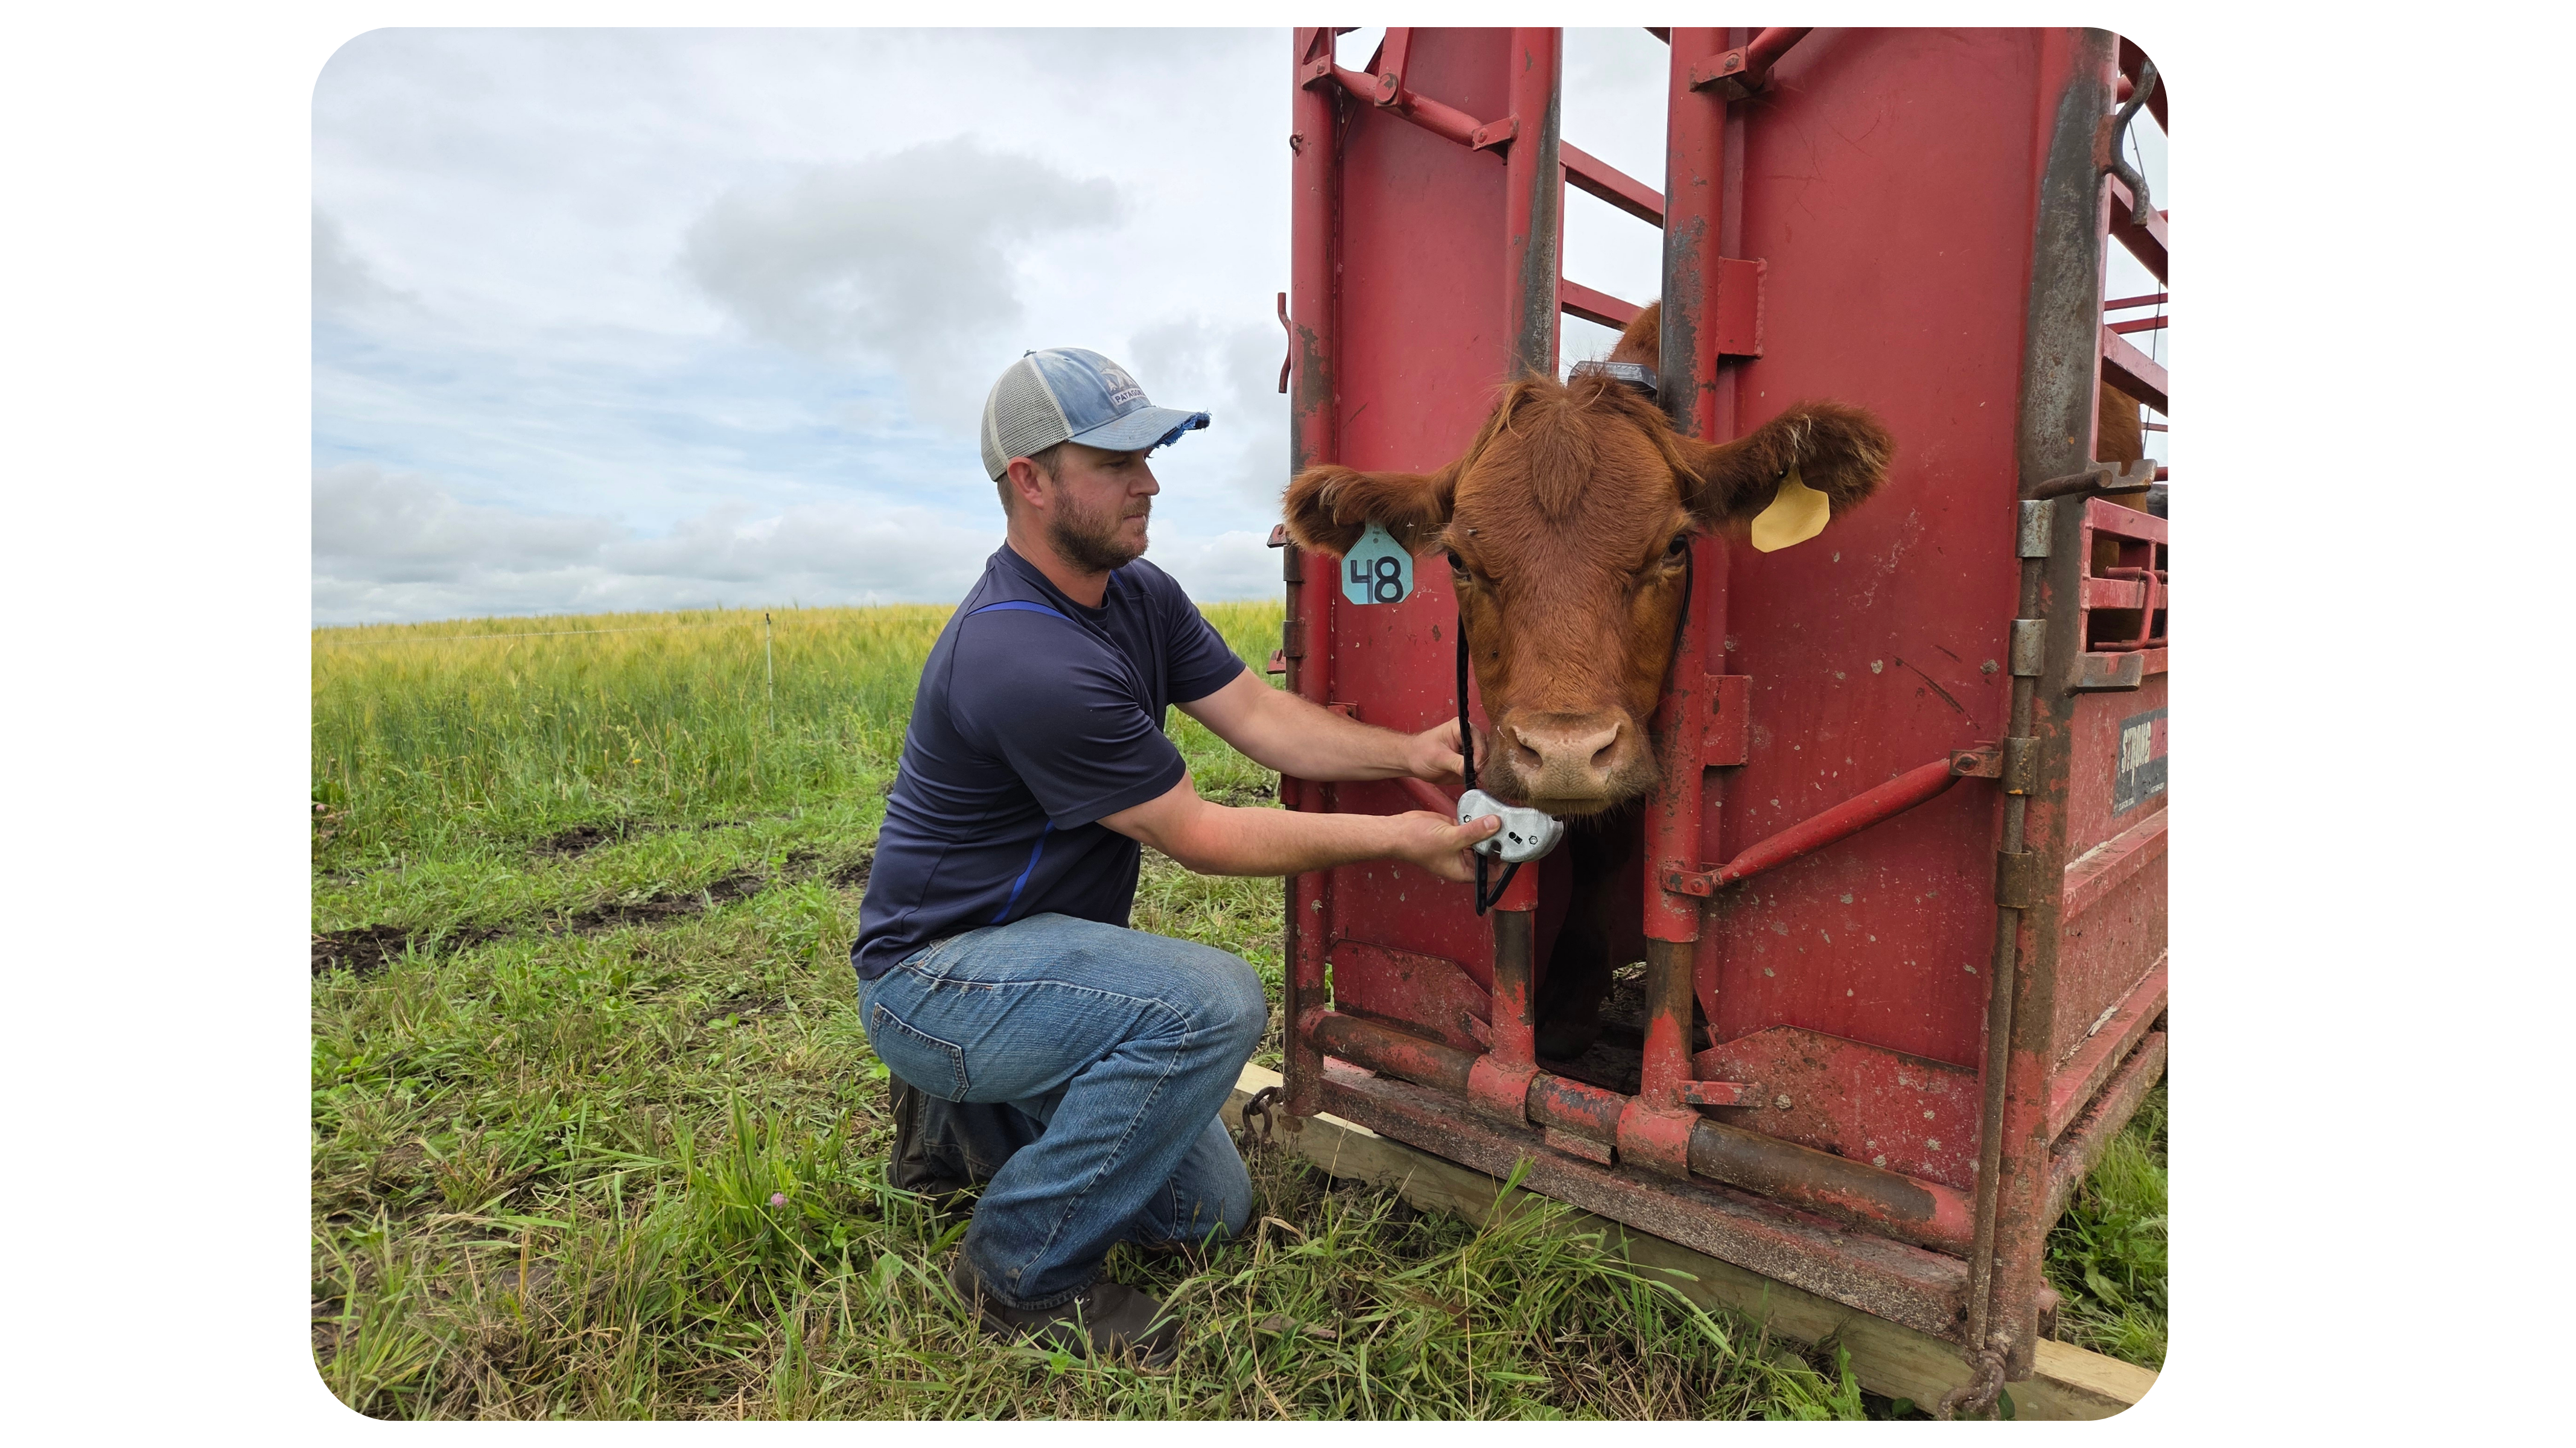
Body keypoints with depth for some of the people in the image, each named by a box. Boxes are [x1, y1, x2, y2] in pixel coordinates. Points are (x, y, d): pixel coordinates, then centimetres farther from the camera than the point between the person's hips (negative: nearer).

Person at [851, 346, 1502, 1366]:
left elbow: (1258, 715, -2)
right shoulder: (1025, 660, -30)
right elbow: (1196, 836, -24)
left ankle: (967, 1117, 24)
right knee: (1212, 1002, -32)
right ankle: (1021, 1268, -10)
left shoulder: (1140, 596, 0)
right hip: (935, 975, -8)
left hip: (1036, 949, 9)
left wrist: (1405, 752, -18)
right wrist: (1395, 839, -20)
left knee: (1210, 1209, 10)